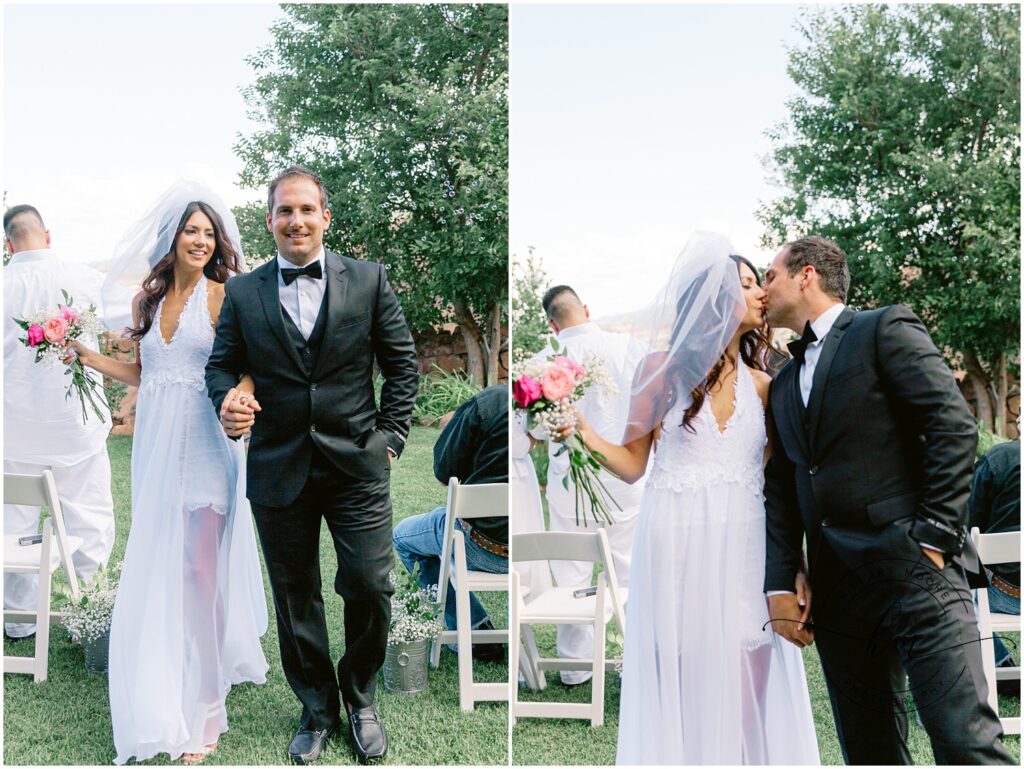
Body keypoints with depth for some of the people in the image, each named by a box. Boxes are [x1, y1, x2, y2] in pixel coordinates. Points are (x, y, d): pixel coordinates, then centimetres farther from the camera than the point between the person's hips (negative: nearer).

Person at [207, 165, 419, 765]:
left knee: (371, 589, 0)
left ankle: (361, 699, 27)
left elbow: (403, 363, 4)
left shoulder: (369, 280, 1)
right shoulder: (243, 293, 4)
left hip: (358, 466, -1)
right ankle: (317, 709, 30)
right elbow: (221, 365, 7)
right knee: (295, 599, 11)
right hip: (278, 469, 1)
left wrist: (391, 436, -1)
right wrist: (226, 400, -15)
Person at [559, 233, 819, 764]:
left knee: (743, 696, 1)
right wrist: (585, 433, -13)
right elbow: (633, 464, 5)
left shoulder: (761, 385, 10)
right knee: (680, 693, 1)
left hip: (743, 547, 2)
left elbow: (776, 478, 9)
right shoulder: (663, 368, 3)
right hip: (677, 544, -2)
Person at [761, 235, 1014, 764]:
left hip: (914, 569, -7)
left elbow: (955, 427, -9)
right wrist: (779, 586, 6)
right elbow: (781, 492, 17)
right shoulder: (784, 384, 22)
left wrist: (933, 537, -14)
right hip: (837, 590, 7)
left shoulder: (886, 330, 2)